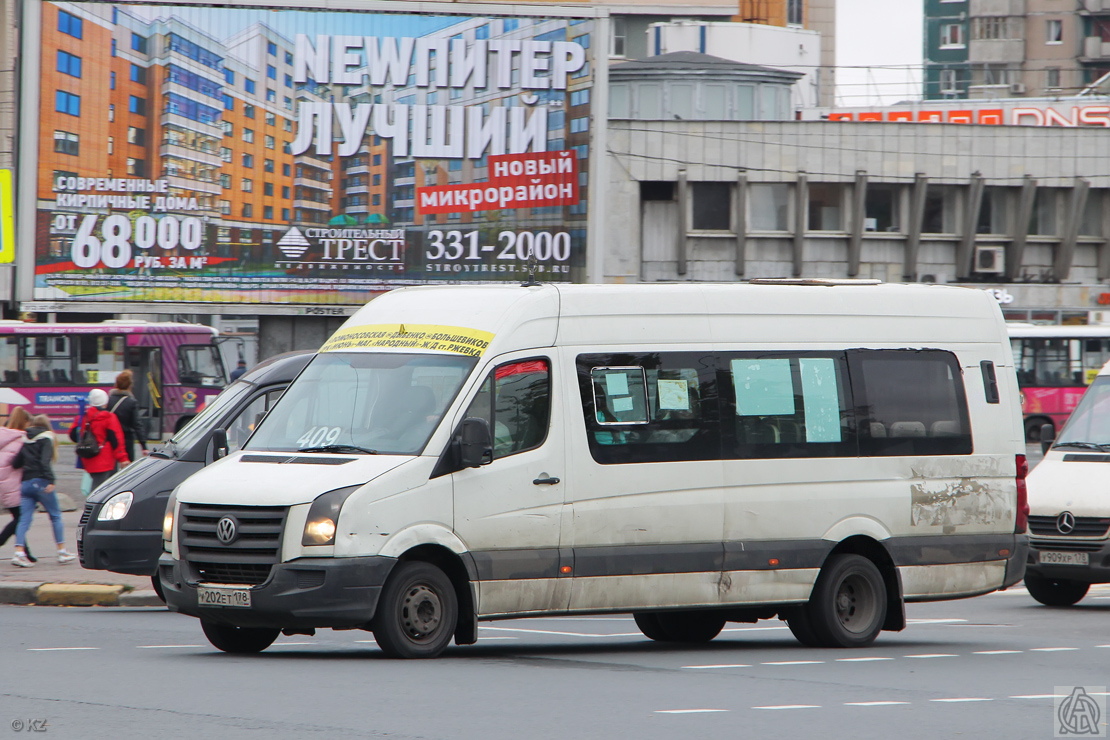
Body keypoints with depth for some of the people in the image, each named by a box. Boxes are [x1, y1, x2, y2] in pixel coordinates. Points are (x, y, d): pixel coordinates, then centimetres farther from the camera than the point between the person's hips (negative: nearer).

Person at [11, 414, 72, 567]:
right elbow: (45, 461, -15)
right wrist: (50, 480, -22)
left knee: (24, 519, 1)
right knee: (55, 516, 7)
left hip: (26, 483, 5)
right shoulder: (45, 438, -1)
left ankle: (19, 552, -14)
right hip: (41, 482, -5)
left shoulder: (26, 440, 15)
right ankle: (62, 552, 8)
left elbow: (17, 462, 10)